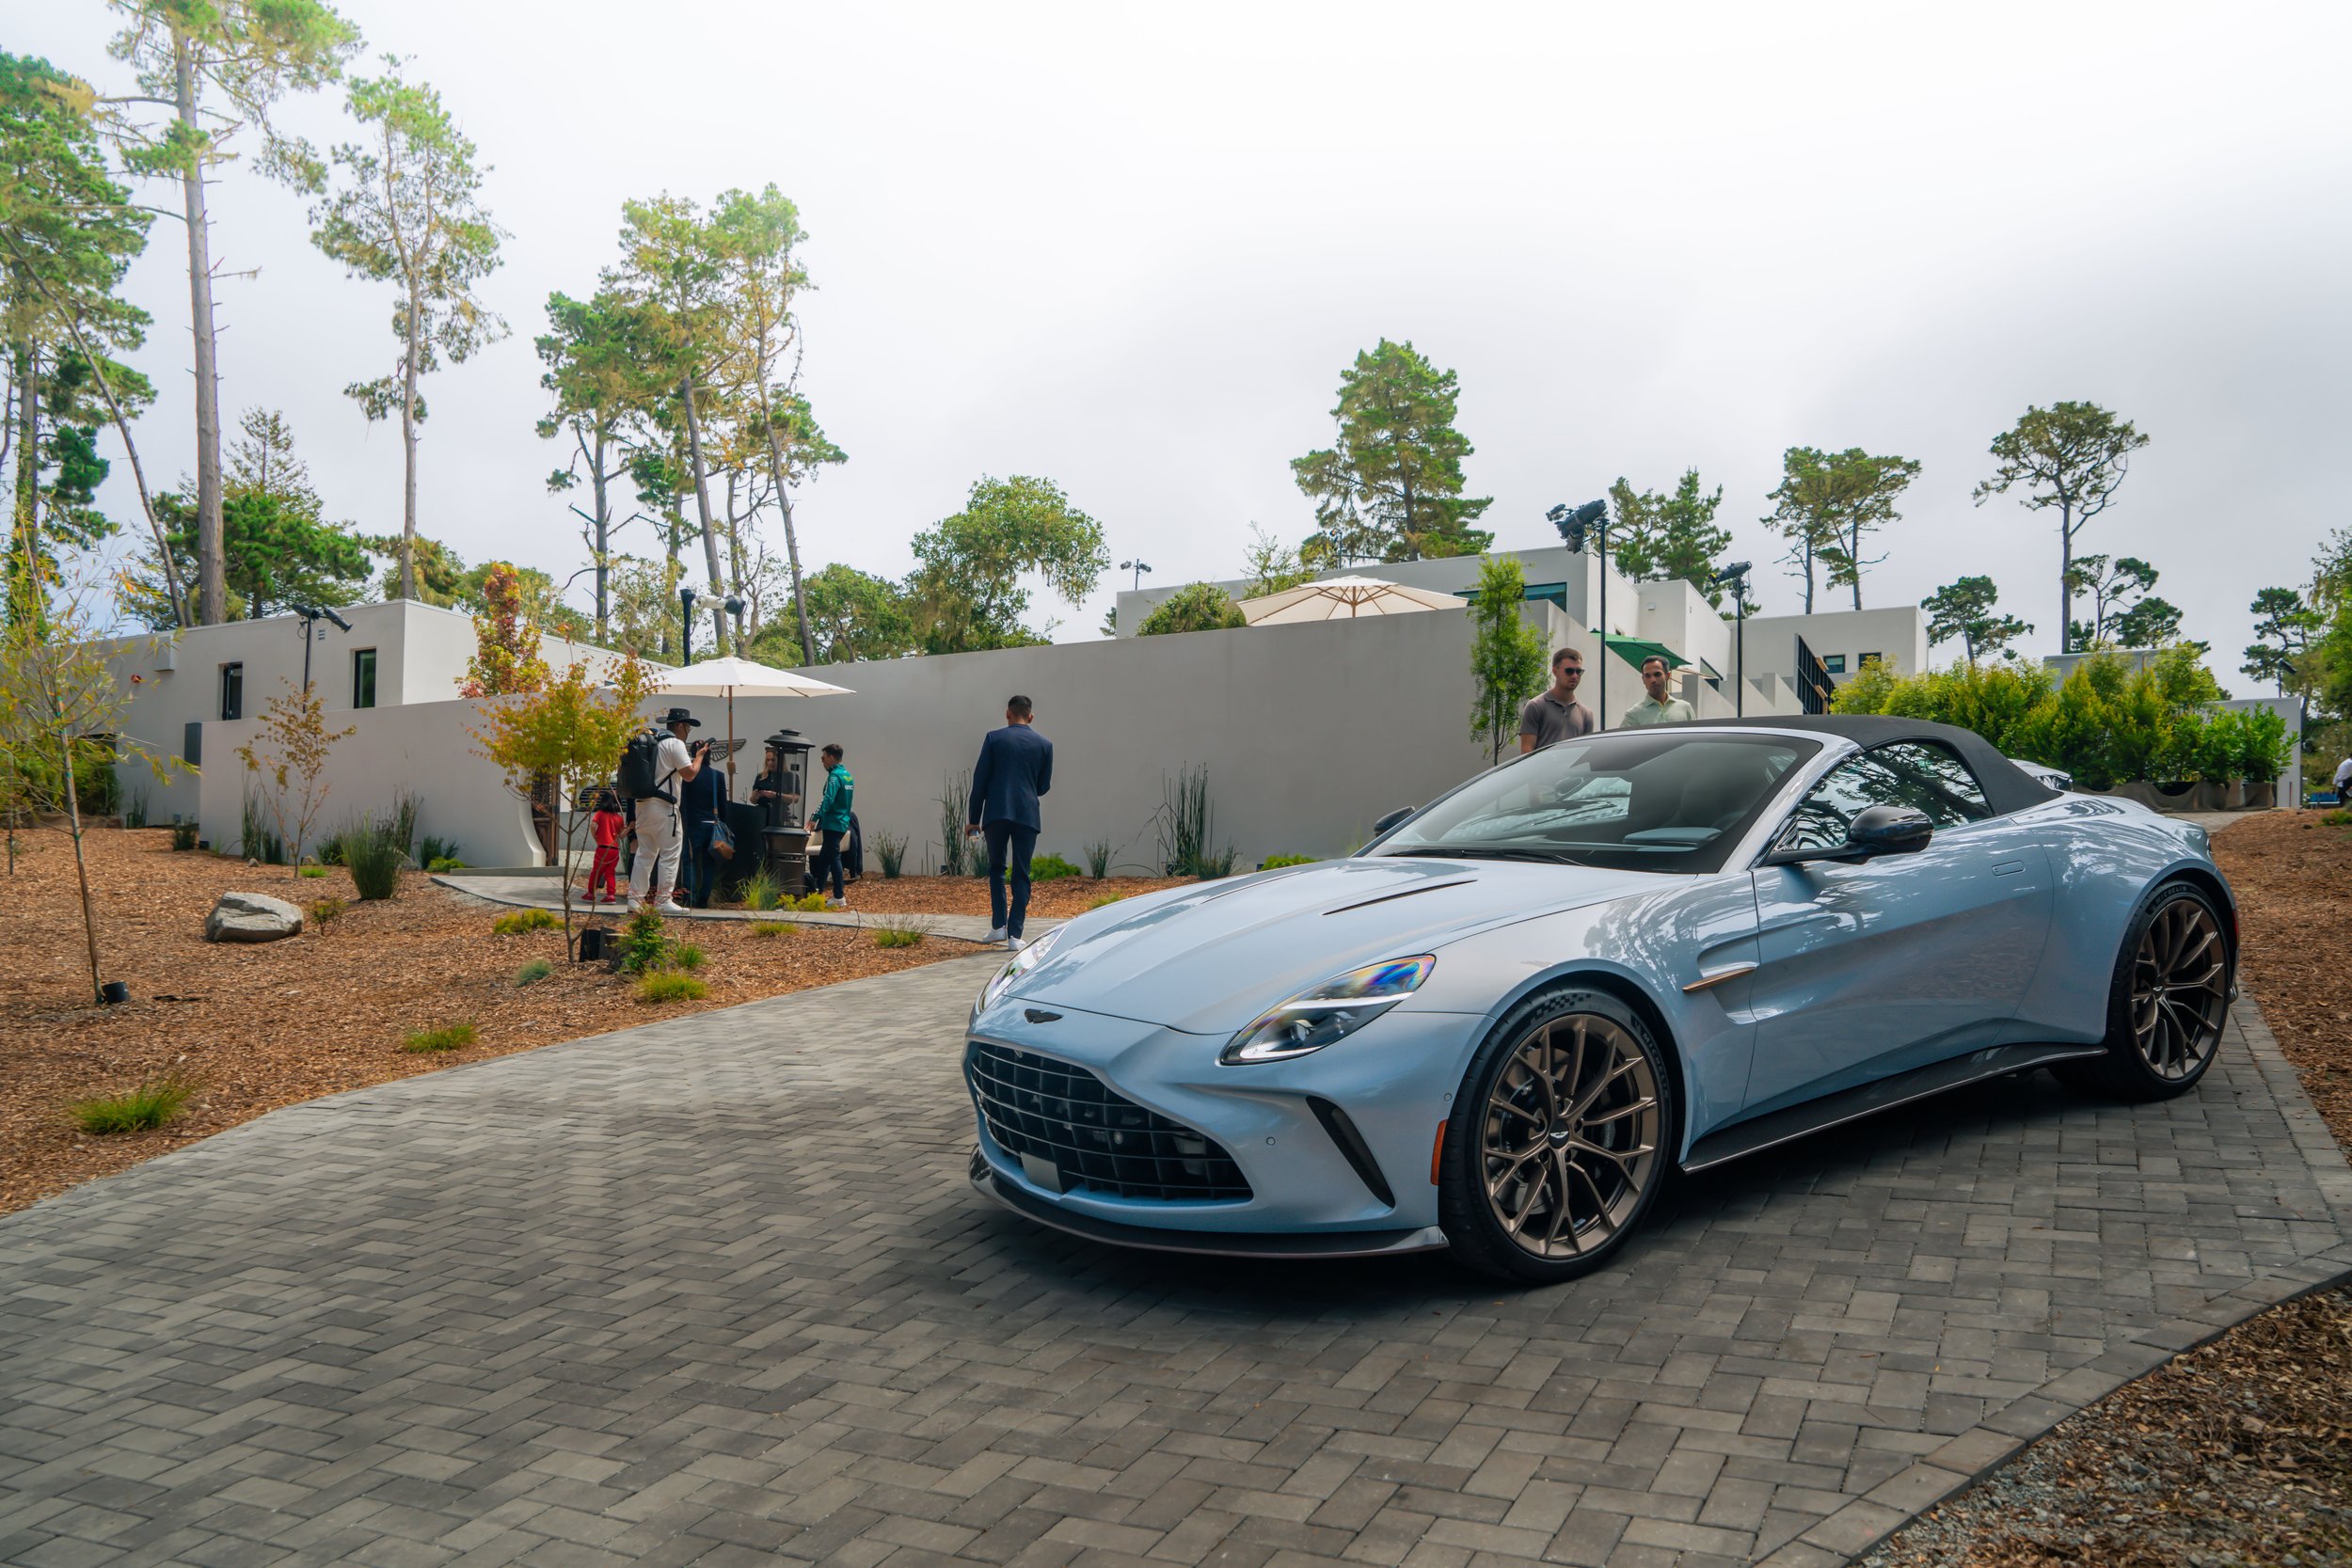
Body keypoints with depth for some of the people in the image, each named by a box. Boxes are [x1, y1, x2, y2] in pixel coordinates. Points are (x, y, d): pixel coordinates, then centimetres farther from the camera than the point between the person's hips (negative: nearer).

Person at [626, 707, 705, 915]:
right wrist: (699, 755, 2)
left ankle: (635, 899, 10)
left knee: (645, 853, 12)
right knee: (669, 854, -2)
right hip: (664, 807, -8)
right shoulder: (675, 744, -9)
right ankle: (663, 901, -2)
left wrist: (690, 755, 22)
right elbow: (689, 774, -12)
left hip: (643, 804, 9)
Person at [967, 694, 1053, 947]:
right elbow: (1044, 786, 9)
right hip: (1027, 815, 0)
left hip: (996, 813, 0)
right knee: (1021, 874, 5)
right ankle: (1014, 934, 1)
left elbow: (980, 780, 1)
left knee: (997, 869, 17)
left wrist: (973, 819, 6)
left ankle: (998, 925, 10)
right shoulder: (1044, 744, 6)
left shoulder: (994, 738, 3)